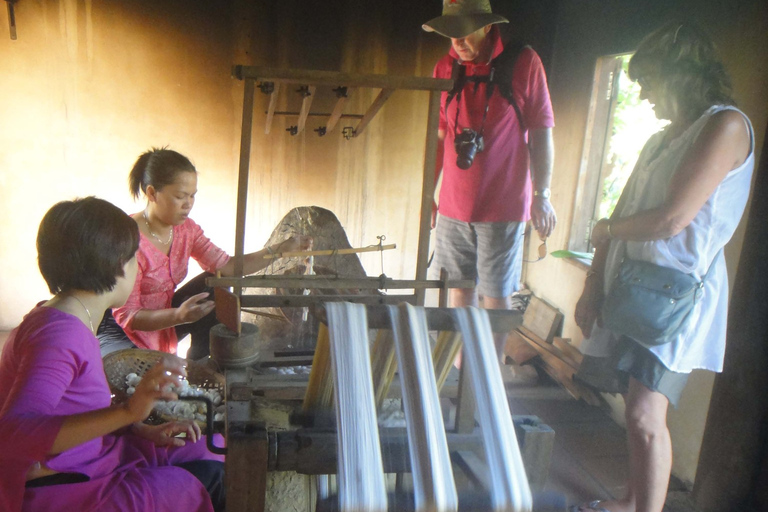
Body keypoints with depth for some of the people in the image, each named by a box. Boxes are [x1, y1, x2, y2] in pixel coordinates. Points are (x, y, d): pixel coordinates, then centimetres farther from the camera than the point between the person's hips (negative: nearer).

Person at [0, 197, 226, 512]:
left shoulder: (71, 320, 5)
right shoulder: (60, 334, -25)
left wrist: (142, 431, 2)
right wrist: (127, 411, -47)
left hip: (87, 459, 9)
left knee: (216, 454, 8)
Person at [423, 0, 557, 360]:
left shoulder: (523, 63, -6)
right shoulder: (445, 67, 6)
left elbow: (541, 133, -3)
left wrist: (541, 195, -4)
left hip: (503, 208, -4)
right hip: (453, 206, 4)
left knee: (496, 296, 3)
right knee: (459, 290, 12)